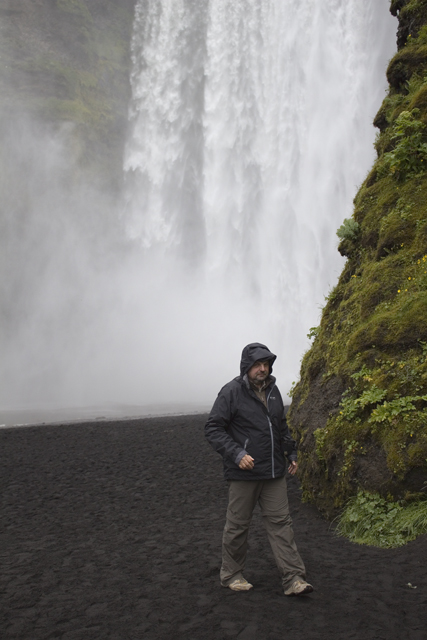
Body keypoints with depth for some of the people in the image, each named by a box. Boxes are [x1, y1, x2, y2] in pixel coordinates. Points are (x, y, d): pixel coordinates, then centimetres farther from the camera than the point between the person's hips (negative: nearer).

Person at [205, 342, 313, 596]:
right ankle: (231, 575, 23)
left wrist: (291, 453, 17)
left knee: (281, 522, 4)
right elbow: (213, 429, -12)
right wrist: (236, 454, -21)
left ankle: (294, 579, 7)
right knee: (238, 525, 6)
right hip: (244, 473, -6)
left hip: (274, 473, 6)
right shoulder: (232, 392, -10)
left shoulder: (273, 391, 11)